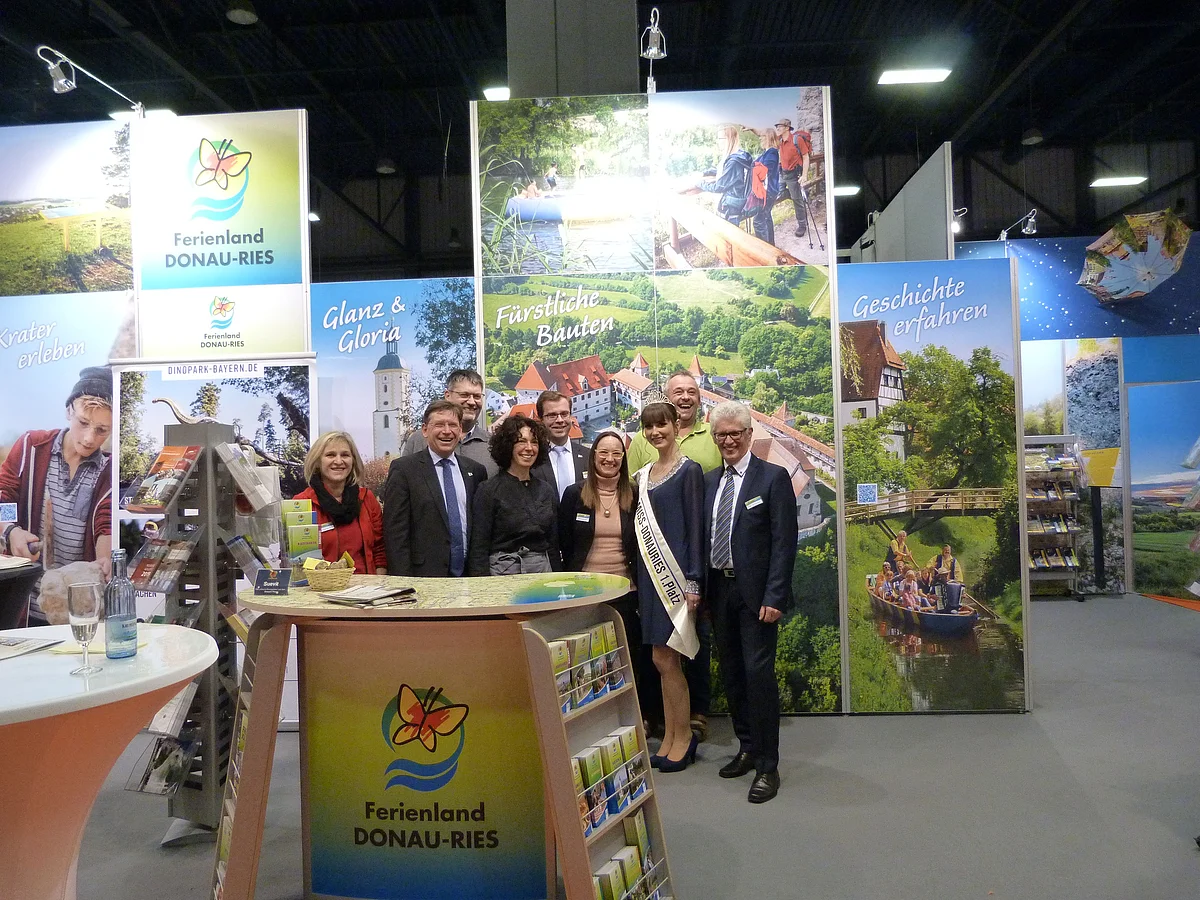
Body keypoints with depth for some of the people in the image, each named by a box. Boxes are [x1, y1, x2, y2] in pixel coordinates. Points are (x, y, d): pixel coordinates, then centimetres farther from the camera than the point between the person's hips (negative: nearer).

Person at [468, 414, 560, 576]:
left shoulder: (547, 492, 9)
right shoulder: (489, 491, -4)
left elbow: (553, 544, 13)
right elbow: (479, 548, -7)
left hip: (543, 568, 4)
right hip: (502, 570, -4)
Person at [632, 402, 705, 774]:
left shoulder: (689, 470, -6)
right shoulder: (644, 474, 14)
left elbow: (695, 526, -10)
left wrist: (693, 581, -14)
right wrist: (639, 577, 11)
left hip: (674, 572, -6)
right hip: (650, 573, 6)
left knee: (665, 658, -3)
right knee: (661, 658, 9)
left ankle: (683, 737, 13)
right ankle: (670, 739, 19)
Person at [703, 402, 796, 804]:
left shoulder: (773, 477, -6)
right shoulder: (709, 481, 10)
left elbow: (784, 541, -10)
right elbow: (704, 536, 12)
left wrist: (774, 597, -16)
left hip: (755, 592, -6)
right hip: (719, 590, 6)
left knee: (759, 674, -5)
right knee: (731, 674, 14)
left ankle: (767, 766, 8)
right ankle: (747, 748, 31)